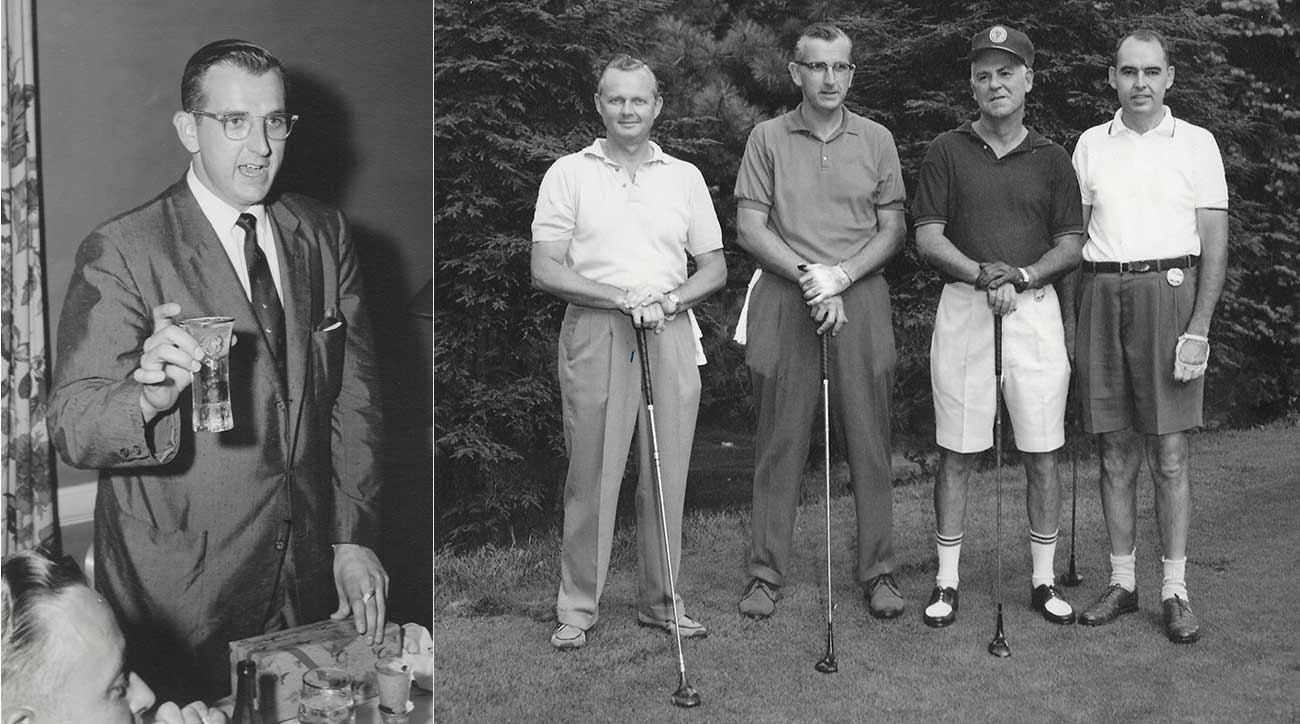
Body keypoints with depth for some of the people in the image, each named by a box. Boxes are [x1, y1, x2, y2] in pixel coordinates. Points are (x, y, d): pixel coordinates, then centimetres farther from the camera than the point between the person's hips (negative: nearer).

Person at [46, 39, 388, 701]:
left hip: (309, 570, 4)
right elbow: (71, 425, -18)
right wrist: (147, 395, -39)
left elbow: (353, 396, 7)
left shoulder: (324, 235, 5)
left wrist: (355, 540, 1)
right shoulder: (121, 252, -12)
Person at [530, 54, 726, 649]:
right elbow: (545, 270, -2)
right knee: (591, 475, -1)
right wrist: (623, 299, -14)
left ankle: (662, 601, 16)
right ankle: (577, 607, 9)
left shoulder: (685, 177, 13)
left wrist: (668, 300, -7)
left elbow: (714, 268, 14)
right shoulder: (569, 174, 5)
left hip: (671, 335, 3)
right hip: (593, 334, -2)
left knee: (667, 475, 4)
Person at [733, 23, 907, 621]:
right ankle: (766, 573, 9)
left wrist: (840, 276, -9)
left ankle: (878, 572, 10)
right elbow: (749, 229, 1)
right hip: (783, 301, -1)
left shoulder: (877, 140, 10)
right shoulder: (767, 138, 6)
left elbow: (892, 231, 6)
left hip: (861, 302, 1)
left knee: (869, 442, 2)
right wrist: (808, 276, -11)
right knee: (779, 443, 2)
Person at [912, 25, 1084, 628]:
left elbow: (1071, 245, 6)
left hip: (1035, 310, 1)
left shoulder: (1051, 159, 9)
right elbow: (928, 238, -1)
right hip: (963, 309, -1)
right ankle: (947, 582, 11)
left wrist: (1021, 278, -12)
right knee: (956, 454, 2)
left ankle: (1043, 580, 15)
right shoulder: (947, 152, 5)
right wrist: (982, 274, -18)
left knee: (1041, 454, 4)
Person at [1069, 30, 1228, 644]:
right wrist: (1072, 319, 5)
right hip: (1102, 295, 3)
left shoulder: (1196, 144, 5)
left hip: (1169, 291, -2)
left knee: (1169, 454, -3)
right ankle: (1121, 581, 15)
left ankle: (1175, 589, 5)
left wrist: (1199, 327, -8)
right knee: (1116, 453, 6)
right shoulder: (1091, 145, 12)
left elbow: (1215, 241, 1)